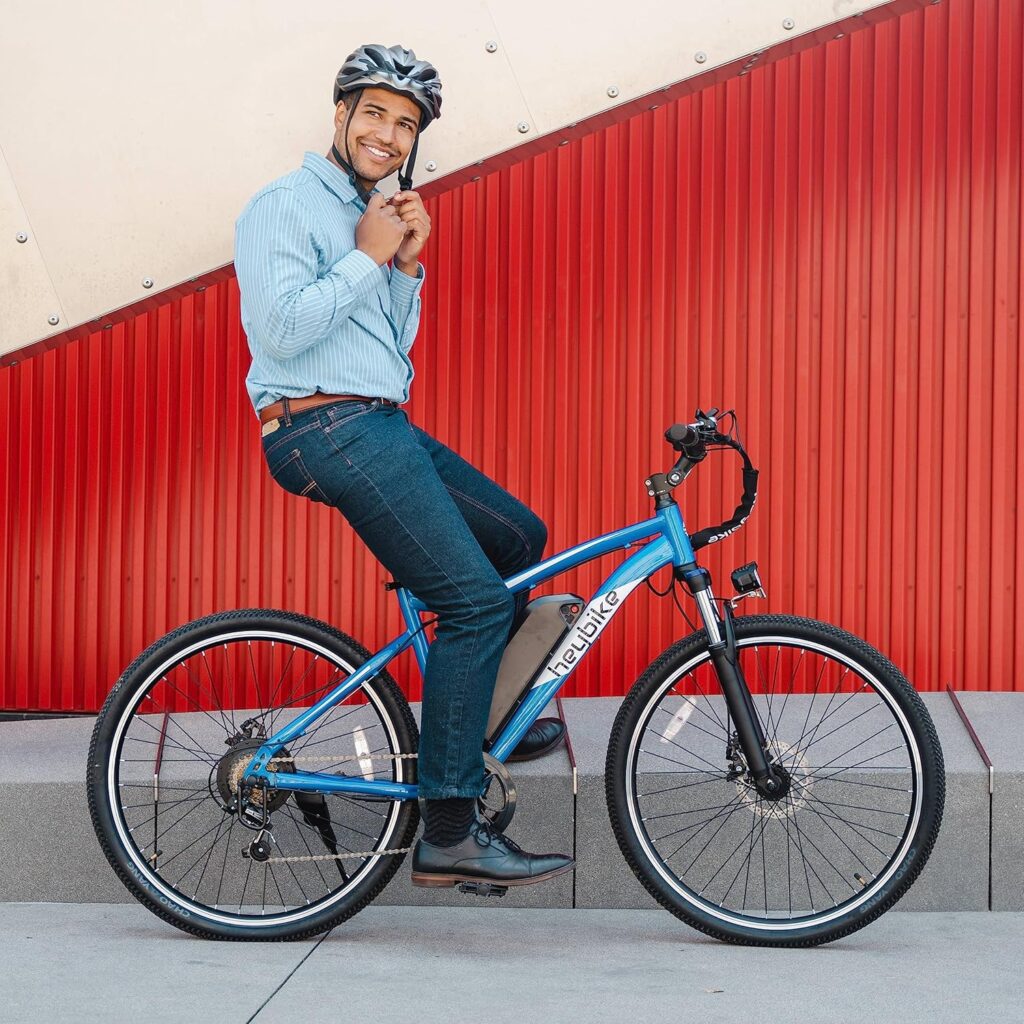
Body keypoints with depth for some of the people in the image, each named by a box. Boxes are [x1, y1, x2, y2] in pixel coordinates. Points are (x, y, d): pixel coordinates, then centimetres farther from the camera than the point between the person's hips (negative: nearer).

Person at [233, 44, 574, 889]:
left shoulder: (369, 219, 22)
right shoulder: (285, 208, -5)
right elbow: (282, 328, -19)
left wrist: (406, 265, 6)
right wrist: (366, 257, -10)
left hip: (383, 428, 10)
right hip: (329, 430, -10)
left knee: (519, 539, 17)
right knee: (478, 597, -17)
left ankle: (482, 717, 29)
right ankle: (449, 833, -19)